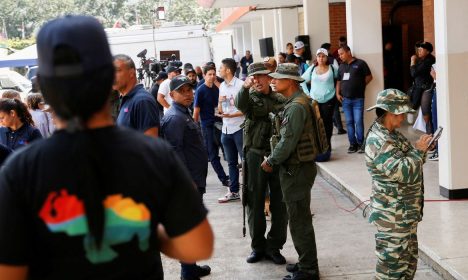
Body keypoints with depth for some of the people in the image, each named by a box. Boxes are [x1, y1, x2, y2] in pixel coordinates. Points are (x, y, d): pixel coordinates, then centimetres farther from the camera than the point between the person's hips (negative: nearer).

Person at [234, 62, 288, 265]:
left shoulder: (281, 99, 7)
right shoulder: (250, 97, 2)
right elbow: (240, 105, -22)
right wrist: (245, 87, -40)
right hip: (256, 156, -1)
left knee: (280, 204, 6)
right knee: (255, 203, 7)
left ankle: (274, 246, 20)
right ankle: (258, 246, 21)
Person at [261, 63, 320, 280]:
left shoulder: (296, 107, -21)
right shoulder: (294, 101, 11)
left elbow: (287, 142, -22)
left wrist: (270, 161, -9)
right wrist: (274, 158, 9)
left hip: (297, 170, -10)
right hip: (295, 167, 10)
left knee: (299, 221, -1)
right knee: (299, 218, 18)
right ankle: (306, 262, 30)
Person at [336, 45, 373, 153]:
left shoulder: (360, 63, -4)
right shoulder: (341, 66, 12)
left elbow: (369, 77, 1)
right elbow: (339, 81, 18)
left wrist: (360, 86, 2)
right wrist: (337, 93, 6)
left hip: (358, 99, -5)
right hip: (345, 99, 5)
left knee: (358, 122, -5)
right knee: (349, 122, 6)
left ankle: (360, 143, 6)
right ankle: (352, 144, 13)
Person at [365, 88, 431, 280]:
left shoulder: (393, 134, 10)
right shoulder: (378, 142, -22)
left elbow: (407, 163, 19)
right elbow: (403, 172, -27)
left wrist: (420, 150, 1)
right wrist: (419, 150, -14)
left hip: (406, 213, 10)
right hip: (392, 216, -10)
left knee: (409, 260, 20)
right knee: (392, 263, 1)